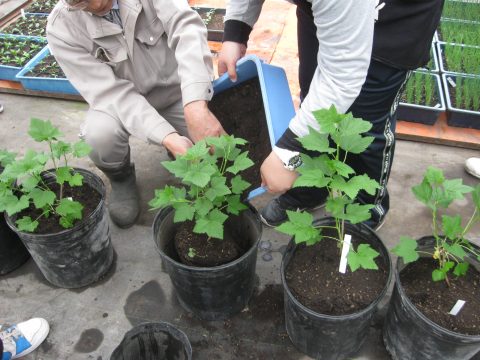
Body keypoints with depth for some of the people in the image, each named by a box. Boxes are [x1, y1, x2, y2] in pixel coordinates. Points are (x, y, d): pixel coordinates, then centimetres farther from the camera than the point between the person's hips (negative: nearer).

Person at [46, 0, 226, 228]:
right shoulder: (62, 29, -22)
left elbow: (186, 27, -36)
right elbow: (112, 93, -29)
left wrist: (195, 107, -53)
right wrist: (169, 137, -44)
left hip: (176, 89, 1)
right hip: (119, 100, -1)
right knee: (99, 137, -32)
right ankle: (120, 177, 2)